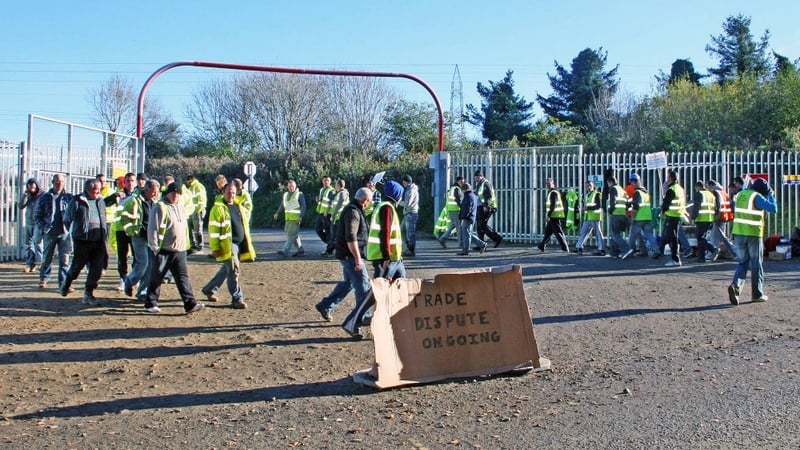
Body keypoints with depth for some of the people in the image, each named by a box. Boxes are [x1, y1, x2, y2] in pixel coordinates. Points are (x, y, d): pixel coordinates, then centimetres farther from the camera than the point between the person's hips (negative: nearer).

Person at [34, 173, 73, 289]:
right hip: (49, 234, 1)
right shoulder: (44, 197, 4)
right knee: (46, 258, 11)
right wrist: (43, 228, -4)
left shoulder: (69, 197, 4)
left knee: (64, 259, -3)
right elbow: (37, 215, 7)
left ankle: (64, 283, 1)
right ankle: (43, 279, 29)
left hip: (65, 233, -1)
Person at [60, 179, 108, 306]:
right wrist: (75, 231, 7)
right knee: (78, 265, 5)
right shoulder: (77, 201, -5)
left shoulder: (101, 201, 13)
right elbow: (67, 219, 3)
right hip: (82, 240, -5)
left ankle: (88, 294, 8)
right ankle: (65, 285, 32)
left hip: (99, 241, 5)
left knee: (97, 268, -1)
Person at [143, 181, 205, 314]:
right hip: (163, 251, -6)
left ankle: (190, 304, -2)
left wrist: (186, 244, 18)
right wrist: (155, 247, -15)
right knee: (156, 278, 5)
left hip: (179, 251, 6)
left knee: (183, 277, 1)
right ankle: (150, 303, 17)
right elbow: (154, 228, -13)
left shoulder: (180, 207, 15)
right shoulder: (160, 207, -9)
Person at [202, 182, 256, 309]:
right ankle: (237, 299, -5)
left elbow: (247, 214, 31)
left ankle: (209, 289, 35)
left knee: (226, 270, 17)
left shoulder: (239, 207, 14)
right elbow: (213, 229, -11)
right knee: (233, 271, -10)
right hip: (227, 244, -8)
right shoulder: (218, 208, -8)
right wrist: (215, 248, -17)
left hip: (240, 244, 8)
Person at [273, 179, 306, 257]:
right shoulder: (285, 195, 14)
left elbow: (303, 206, -6)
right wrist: (277, 213, 2)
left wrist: (300, 216, -18)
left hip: (296, 218, -7)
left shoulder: (299, 194, -3)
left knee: (291, 234, -10)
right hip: (288, 218, 7)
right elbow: (282, 205, 17)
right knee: (294, 234, 8)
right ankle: (301, 250, 16)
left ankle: (285, 251, -13)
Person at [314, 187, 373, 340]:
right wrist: (357, 258, -27)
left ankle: (324, 306, 41)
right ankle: (353, 325, -10)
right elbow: (351, 237, -26)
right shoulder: (353, 212, -19)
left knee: (348, 283, 28)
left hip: (348, 256, 11)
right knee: (364, 290, -10)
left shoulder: (354, 210, 14)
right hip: (351, 255, -11)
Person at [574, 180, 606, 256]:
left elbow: (599, 205, -16)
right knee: (583, 232, 9)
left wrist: (588, 207, -19)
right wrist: (584, 208, 8)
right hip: (587, 217, 8)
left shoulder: (597, 194, -7)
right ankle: (579, 247, 14)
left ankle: (601, 250, -2)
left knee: (598, 234, -5)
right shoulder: (587, 195, 20)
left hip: (596, 217, -8)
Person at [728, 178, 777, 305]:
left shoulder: (740, 194, 9)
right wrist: (771, 195, -1)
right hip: (754, 234, -5)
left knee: (742, 263, 12)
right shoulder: (757, 197, -12)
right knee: (757, 264, 8)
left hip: (739, 233, 5)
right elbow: (773, 209, -18)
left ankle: (735, 285, -12)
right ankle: (757, 294, 15)